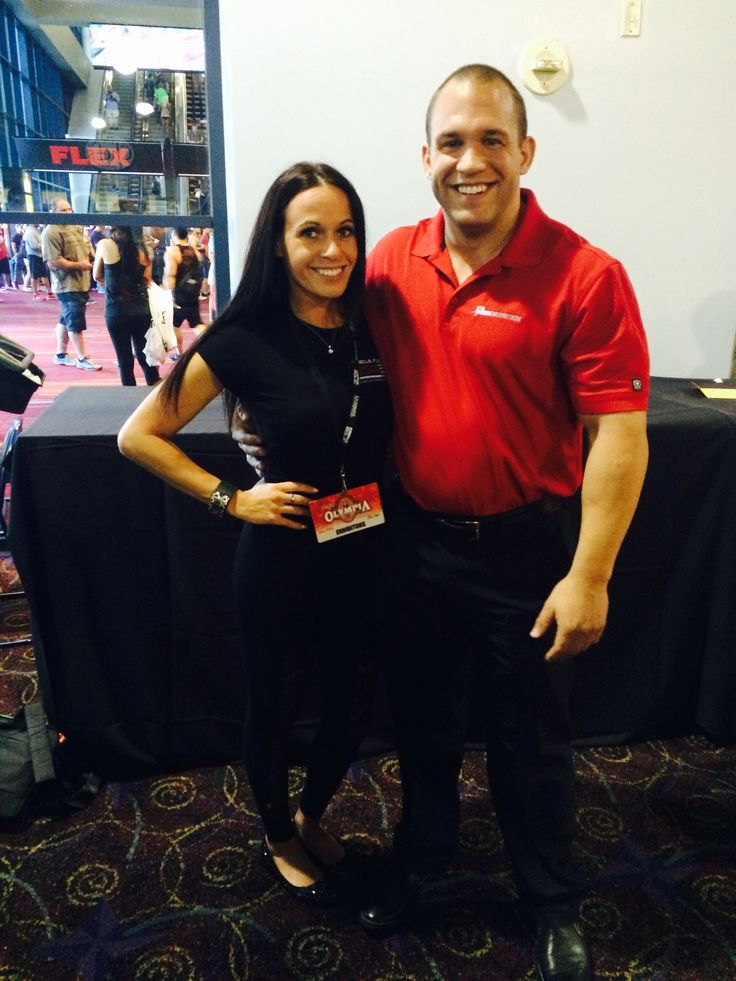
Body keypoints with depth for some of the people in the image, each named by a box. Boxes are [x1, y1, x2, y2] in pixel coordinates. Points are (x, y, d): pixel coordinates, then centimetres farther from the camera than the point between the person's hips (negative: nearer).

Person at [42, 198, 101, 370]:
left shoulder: (76, 227, 14)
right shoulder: (51, 232, -14)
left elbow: (86, 249, 26)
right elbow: (53, 262, -22)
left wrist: (89, 262, 7)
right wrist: (78, 265, -20)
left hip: (82, 282, 9)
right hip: (68, 284, -9)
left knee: (66, 320, 16)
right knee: (76, 323, -6)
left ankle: (60, 355, 25)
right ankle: (82, 359, 1)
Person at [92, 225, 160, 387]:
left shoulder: (105, 245, -4)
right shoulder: (142, 250, 3)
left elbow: (97, 276, 8)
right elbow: (146, 281, 8)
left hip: (116, 311, -3)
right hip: (141, 310, 3)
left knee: (125, 361, 7)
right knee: (145, 357, 12)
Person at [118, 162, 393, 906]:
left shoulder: (373, 328, -2)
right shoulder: (245, 340, -14)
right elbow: (138, 437, -8)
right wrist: (231, 498, -13)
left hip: (365, 559, 5)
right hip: (282, 560, -4)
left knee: (353, 706, 20)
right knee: (275, 708, 17)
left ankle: (311, 818, 51)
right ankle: (279, 840, 47)